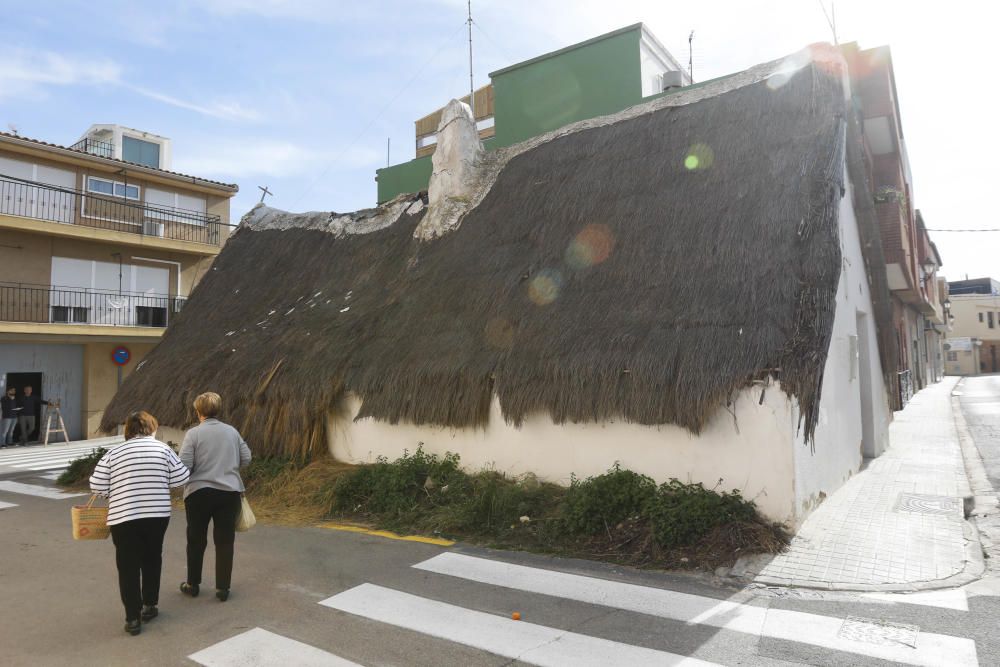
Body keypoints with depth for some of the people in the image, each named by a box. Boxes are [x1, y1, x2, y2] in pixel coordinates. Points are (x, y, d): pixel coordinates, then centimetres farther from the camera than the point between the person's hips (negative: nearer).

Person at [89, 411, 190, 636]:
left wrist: (116, 490, 19)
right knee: (152, 560, 19)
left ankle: (132, 618, 10)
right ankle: (149, 606, 29)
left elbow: (97, 486, 1)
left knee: (128, 566, 8)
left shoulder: (113, 453, 4)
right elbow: (181, 478, 2)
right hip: (157, 515, 1)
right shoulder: (162, 448, 2)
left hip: (123, 518, 0)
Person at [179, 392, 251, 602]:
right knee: (225, 541, 8)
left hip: (199, 492, -2)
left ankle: (192, 584, 28)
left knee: (196, 540, 15)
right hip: (230, 492, 2)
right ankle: (222, 587, 12)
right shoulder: (232, 431, 3)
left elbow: (184, 465, -12)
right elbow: (246, 458, 7)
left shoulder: (193, 433, -8)